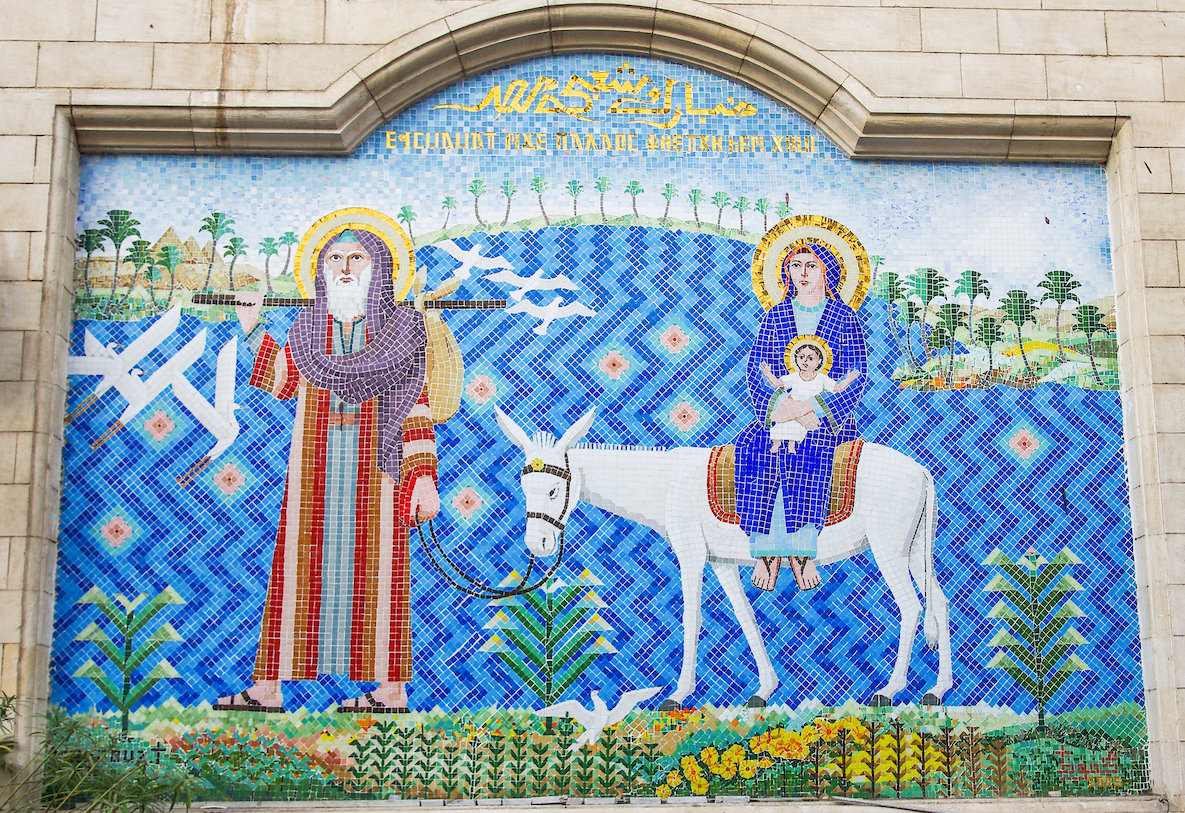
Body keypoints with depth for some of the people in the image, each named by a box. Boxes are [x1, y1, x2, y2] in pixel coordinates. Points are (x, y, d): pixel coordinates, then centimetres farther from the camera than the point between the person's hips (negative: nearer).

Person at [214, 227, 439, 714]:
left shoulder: (397, 327, 4)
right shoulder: (307, 328, 14)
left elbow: (415, 408, 0)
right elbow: (285, 381, 27)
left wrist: (423, 476, -8)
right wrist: (252, 329, 24)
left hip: (374, 466, -3)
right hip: (314, 466, 3)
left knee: (375, 563, -2)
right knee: (299, 562, 3)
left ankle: (390, 687, 5)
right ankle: (268, 687, 7)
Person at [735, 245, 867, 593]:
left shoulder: (844, 318, 7)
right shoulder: (774, 317, 14)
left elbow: (856, 376, -3)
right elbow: (756, 370, 5)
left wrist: (810, 406, -18)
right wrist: (780, 407, -15)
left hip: (830, 414, -2)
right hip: (778, 412, 2)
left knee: (806, 449, -35)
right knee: (753, 446, -30)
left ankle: (799, 548, -28)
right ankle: (765, 547, -28)